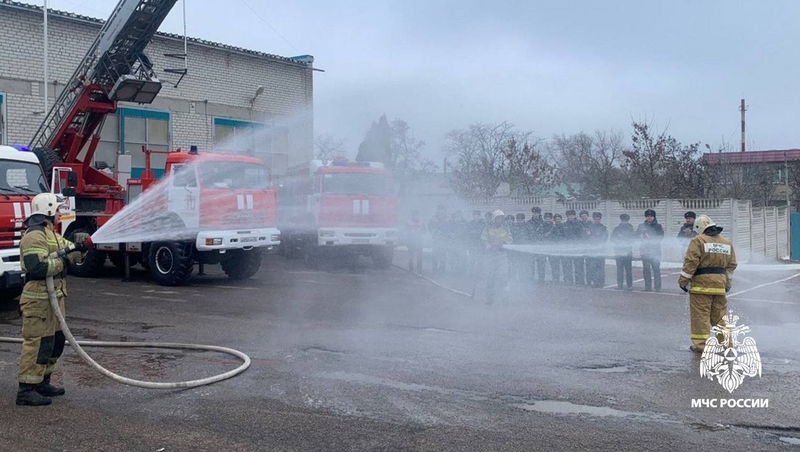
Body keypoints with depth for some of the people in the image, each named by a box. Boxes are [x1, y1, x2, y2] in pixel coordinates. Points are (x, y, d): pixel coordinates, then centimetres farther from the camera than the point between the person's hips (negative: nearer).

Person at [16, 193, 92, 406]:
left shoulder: (52, 234, 18)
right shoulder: (35, 235, -15)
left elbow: (70, 252, 23)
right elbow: (36, 267, -27)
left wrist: (80, 247, 1)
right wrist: (64, 261, -21)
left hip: (53, 297, 10)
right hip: (38, 299, -10)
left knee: (56, 341, 16)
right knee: (37, 343, -9)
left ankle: (42, 382, 26)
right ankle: (26, 390, -4)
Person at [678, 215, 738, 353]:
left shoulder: (698, 241, -5)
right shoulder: (727, 243, 15)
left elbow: (690, 263, -11)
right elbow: (731, 265, 17)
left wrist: (683, 281, -4)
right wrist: (727, 284, 24)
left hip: (702, 283, -6)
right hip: (720, 284, 6)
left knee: (700, 315, -2)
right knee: (720, 315, 14)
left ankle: (701, 344, -3)